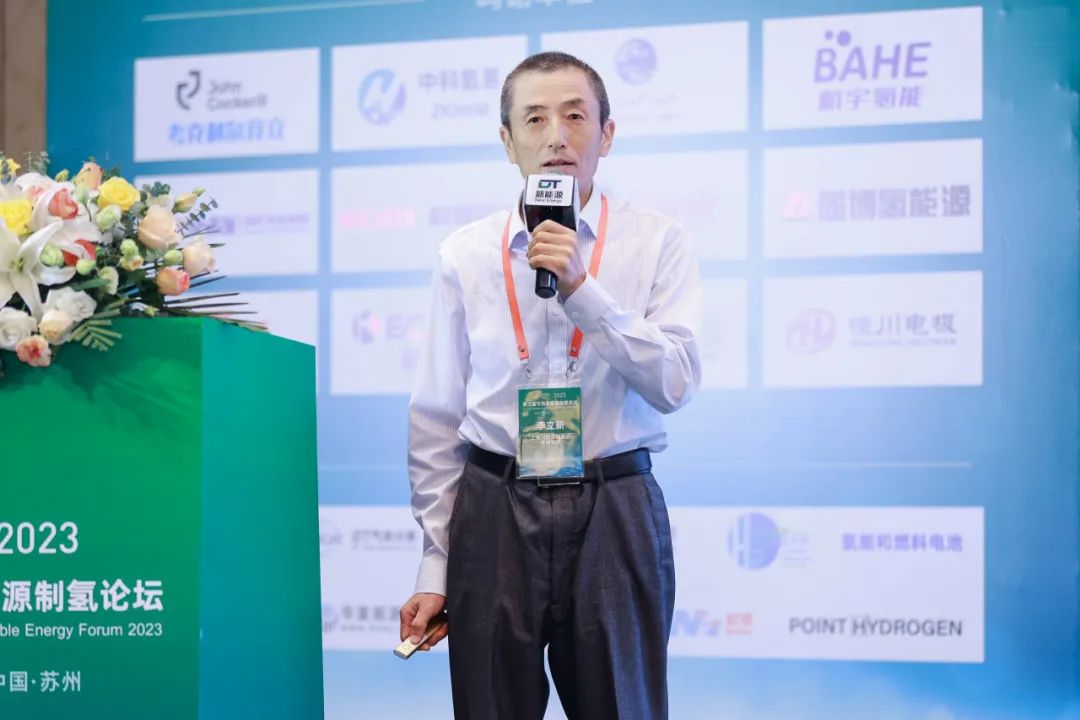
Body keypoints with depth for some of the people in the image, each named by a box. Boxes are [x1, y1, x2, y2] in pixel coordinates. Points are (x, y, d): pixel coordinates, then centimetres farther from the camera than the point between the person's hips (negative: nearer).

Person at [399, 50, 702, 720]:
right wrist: (434, 565, 3)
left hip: (615, 513, -1)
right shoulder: (466, 254, 3)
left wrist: (580, 288, -19)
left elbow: (674, 382, -10)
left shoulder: (658, 242, 0)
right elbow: (436, 420, 4)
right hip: (495, 512, 1)